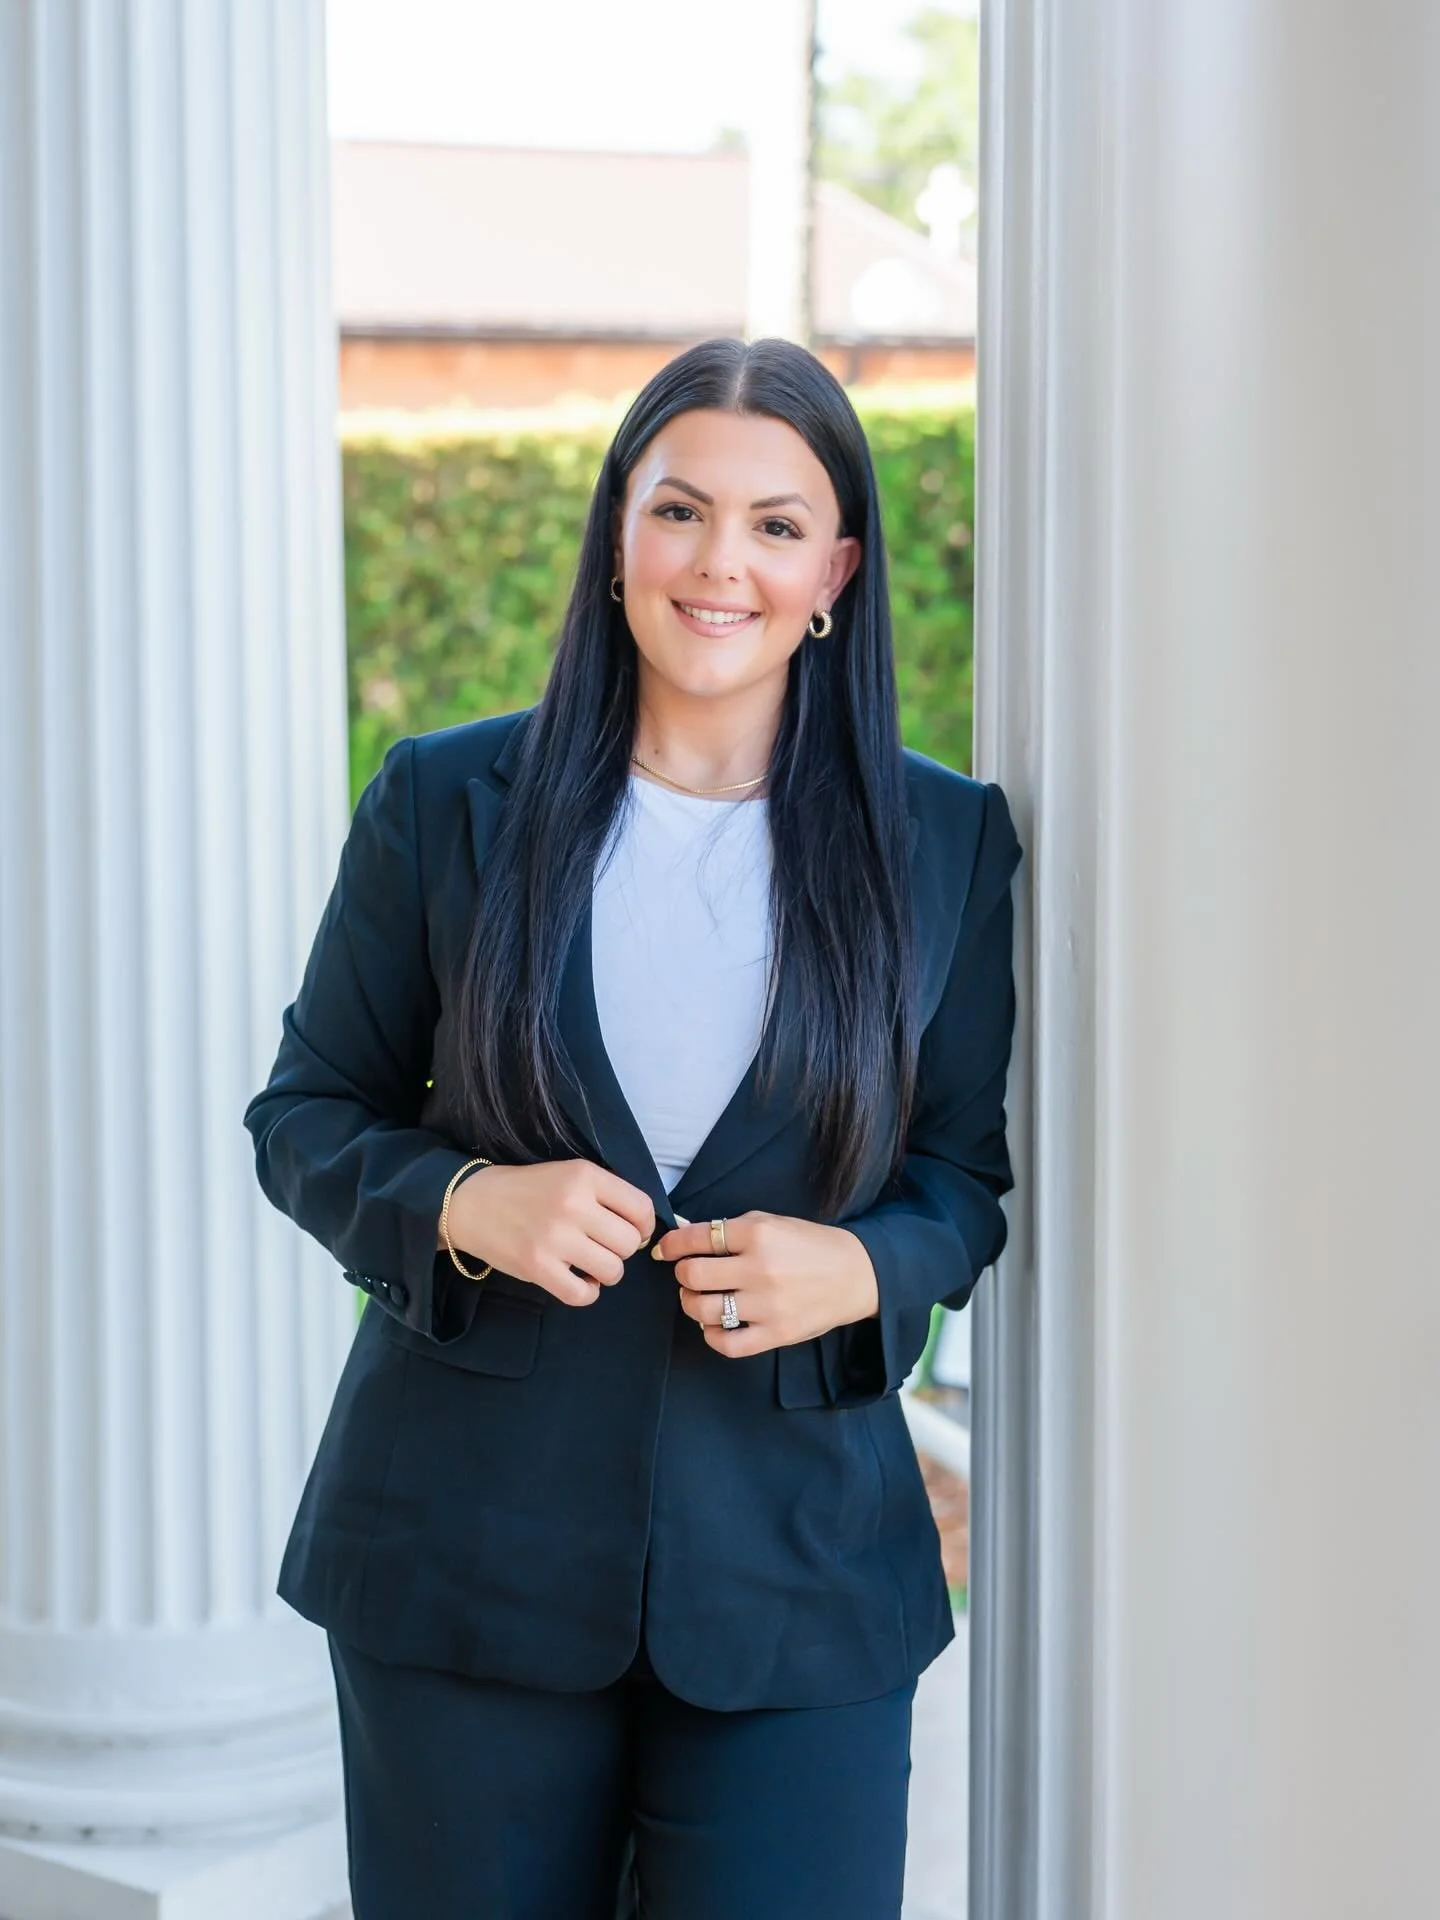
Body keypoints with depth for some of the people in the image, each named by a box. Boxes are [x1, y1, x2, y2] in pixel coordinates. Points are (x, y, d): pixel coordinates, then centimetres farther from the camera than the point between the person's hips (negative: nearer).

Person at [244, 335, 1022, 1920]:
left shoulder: (945, 843, 3)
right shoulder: (445, 804, 1)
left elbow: (975, 1167, 9)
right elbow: (304, 1112, 6)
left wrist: (863, 1269, -13)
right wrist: (459, 1203, -14)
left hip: (798, 1579, 0)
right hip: (466, 1554, 0)